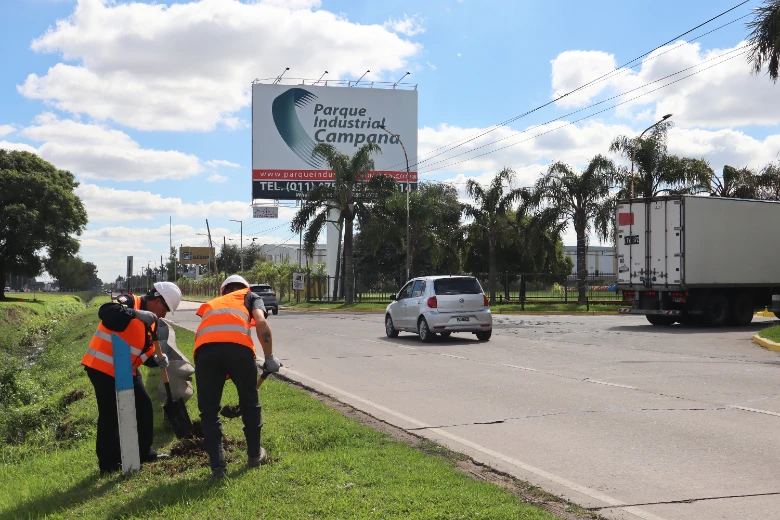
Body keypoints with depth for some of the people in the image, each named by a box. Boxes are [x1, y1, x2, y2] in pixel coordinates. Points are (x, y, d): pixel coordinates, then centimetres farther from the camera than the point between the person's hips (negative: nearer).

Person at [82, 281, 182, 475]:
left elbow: (145, 351, 14)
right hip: (103, 368, -10)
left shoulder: (150, 321, 11)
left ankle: (144, 452, 26)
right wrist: (137, 314, -41)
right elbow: (105, 311, -36)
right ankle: (109, 463, 2)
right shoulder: (129, 302, -15)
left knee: (144, 406, 13)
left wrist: (157, 361, -7)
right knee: (111, 414, -7)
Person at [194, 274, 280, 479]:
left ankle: (217, 465, 10)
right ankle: (254, 454, 34)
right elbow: (261, 323, 8)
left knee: (208, 410, 15)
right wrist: (269, 357, 12)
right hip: (238, 345, -1)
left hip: (205, 348, 2)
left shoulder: (210, 304, 40)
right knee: (250, 402, 21)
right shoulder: (250, 297, 30)